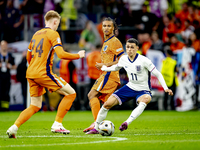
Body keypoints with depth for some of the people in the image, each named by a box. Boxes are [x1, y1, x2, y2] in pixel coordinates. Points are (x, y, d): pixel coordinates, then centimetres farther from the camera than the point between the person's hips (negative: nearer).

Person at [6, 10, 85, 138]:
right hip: (43, 73, -8)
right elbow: (61, 54, -15)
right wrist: (78, 55, 0)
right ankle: (57, 125, -3)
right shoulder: (53, 34, -4)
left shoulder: (36, 34, 20)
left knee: (35, 106, 14)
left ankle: (14, 128, -4)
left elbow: (29, 57, 26)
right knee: (71, 94, 1)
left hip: (30, 74, 8)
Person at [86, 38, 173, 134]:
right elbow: (116, 67, 23)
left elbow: (158, 74, -14)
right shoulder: (123, 59, -3)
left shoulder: (143, 60, -19)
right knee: (107, 104, -7)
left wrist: (165, 88, -22)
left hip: (143, 90, -5)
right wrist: (103, 68, 27)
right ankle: (96, 128, 12)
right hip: (130, 87, 5)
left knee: (146, 99, -42)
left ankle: (127, 123, -51)